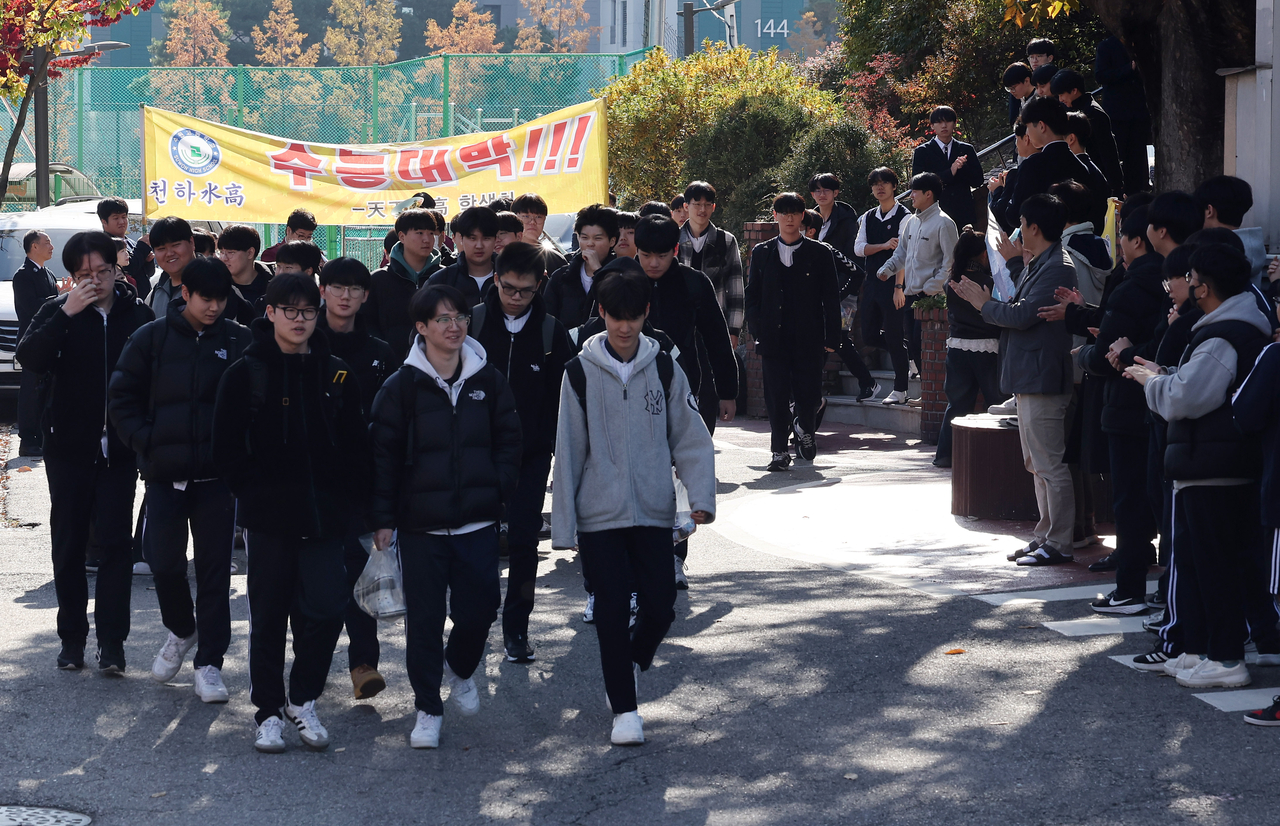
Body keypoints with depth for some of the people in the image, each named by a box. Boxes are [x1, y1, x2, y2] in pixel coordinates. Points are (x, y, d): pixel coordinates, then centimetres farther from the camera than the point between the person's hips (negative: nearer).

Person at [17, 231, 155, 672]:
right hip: (69, 447, 1)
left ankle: (111, 641, -3)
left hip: (119, 449, -1)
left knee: (115, 541, -5)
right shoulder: (57, 312, -1)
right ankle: (72, 638, 15)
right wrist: (66, 314, -25)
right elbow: (30, 358, -17)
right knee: (68, 544, 7)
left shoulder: (138, 314, -1)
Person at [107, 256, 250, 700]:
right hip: (165, 475, 1)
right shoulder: (152, 339, 1)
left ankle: (209, 662, 8)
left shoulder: (239, 342, 0)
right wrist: (147, 444, -5)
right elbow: (123, 398, 4)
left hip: (217, 475, -1)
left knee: (214, 568, 1)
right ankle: (181, 630, 29)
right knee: (164, 562, 0)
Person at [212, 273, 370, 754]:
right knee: (269, 616, 4)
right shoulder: (245, 374, -1)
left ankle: (303, 700, 15)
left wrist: (348, 502, 2)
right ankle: (268, 711, 15)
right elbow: (227, 450, -1)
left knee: (325, 609, -4)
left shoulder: (335, 375, 7)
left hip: (323, 516, 2)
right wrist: (254, 493, -7)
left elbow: (356, 445, 11)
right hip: (267, 516, -2)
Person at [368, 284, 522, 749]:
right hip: (421, 523, -2)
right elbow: (384, 454, -1)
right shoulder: (403, 385, -4)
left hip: (478, 522, 2)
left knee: (479, 607, 1)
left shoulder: (487, 381, 4)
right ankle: (428, 708, 13)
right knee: (424, 616, 2)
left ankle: (460, 669, 33)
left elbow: (508, 441, 12)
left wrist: (499, 491, 0)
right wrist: (383, 517, -4)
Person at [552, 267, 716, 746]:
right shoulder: (581, 372, -1)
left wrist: (702, 496, -12)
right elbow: (568, 450, 1)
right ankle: (624, 710, 6)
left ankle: (633, 665, 32)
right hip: (599, 514, -1)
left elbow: (690, 438, 3)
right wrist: (563, 524, -1)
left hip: (654, 511, 2)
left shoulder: (664, 369, 3)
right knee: (612, 611, -4)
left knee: (659, 607, 0)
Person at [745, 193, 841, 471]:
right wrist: (756, 332, 0)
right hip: (773, 338, 1)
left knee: (809, 395, 0)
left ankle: (804, 428, 31)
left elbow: (831, 299, 4)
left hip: (809, 338, -1)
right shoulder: (761, 253, 10)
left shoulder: (820, 253, 5)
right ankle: (779, 450, 6)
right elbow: (752, 296, 11)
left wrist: (831, 339, -2)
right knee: (776, 396, -2)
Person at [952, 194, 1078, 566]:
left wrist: (985, 304, -6)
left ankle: (1059, 543, -5)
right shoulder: (1038, 265, 14)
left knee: (1050, 465, -7)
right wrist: (1015, 263, 28)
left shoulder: (1057, 268, -18)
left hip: (1042, 379, -11)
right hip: (1028, 378, 11)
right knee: (1037, 464, 15)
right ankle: (1046, 535, 22)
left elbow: (1021, 315, -22)